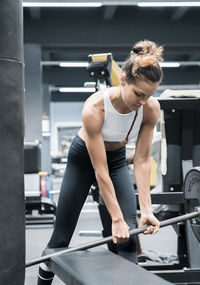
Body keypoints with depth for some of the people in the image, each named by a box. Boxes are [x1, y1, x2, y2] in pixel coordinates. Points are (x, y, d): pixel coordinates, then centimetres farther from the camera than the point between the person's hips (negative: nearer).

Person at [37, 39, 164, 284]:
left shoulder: (151, 108, -25)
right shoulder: (94, 108, -36)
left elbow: (141, 160, -19)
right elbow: (100, 171, -32)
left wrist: (146, 210, -26)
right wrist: (117, 218, -32)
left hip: (117, 158, 3)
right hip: (83, 158, -3)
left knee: (129, 236, -9)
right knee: (61, 237, 3)